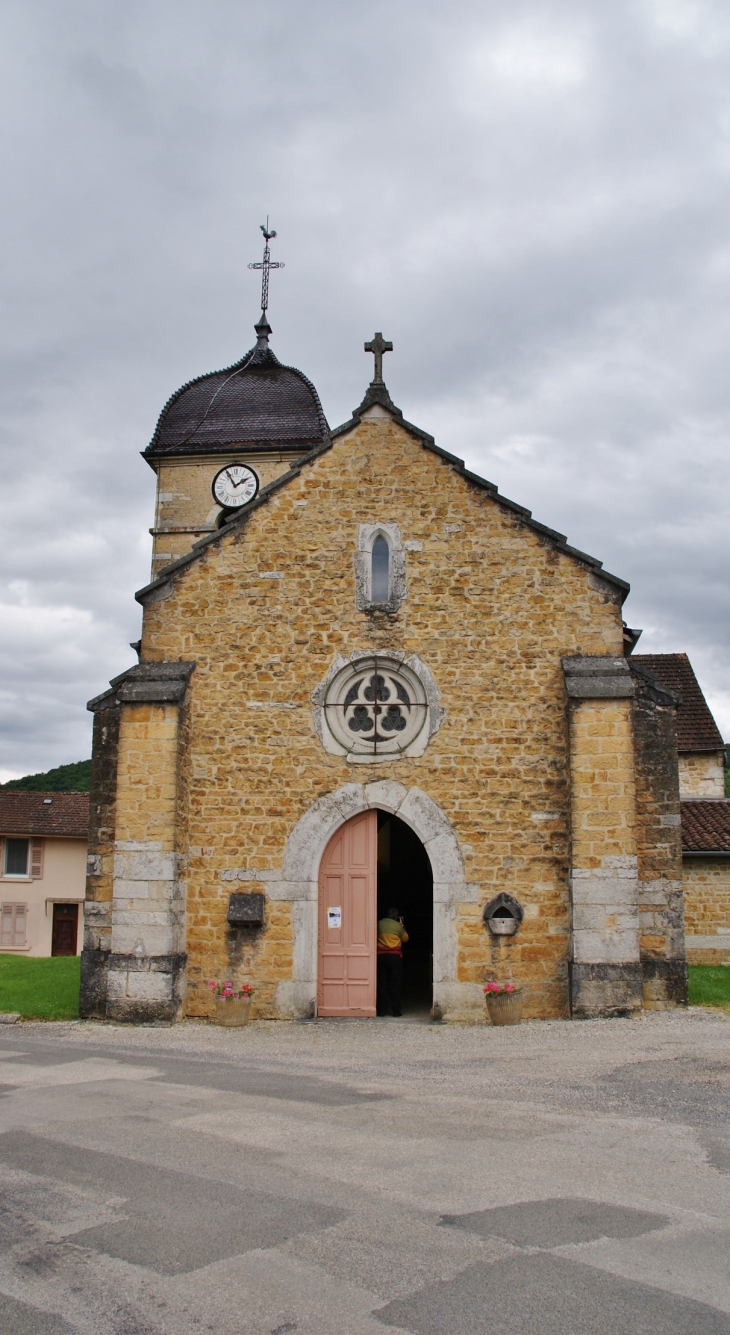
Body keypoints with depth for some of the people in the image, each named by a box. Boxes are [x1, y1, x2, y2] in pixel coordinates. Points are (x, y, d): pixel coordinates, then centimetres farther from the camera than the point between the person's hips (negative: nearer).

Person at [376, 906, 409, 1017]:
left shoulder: (379, 924, 3)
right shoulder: (397, 926, -4)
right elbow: (405, 938, 10)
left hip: (380, 956, 2)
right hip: (395, 957, -2)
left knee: (382, 984, 6)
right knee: (395, 984, 1)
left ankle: (381, 1010, 5)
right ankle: (395, 1010, 0)